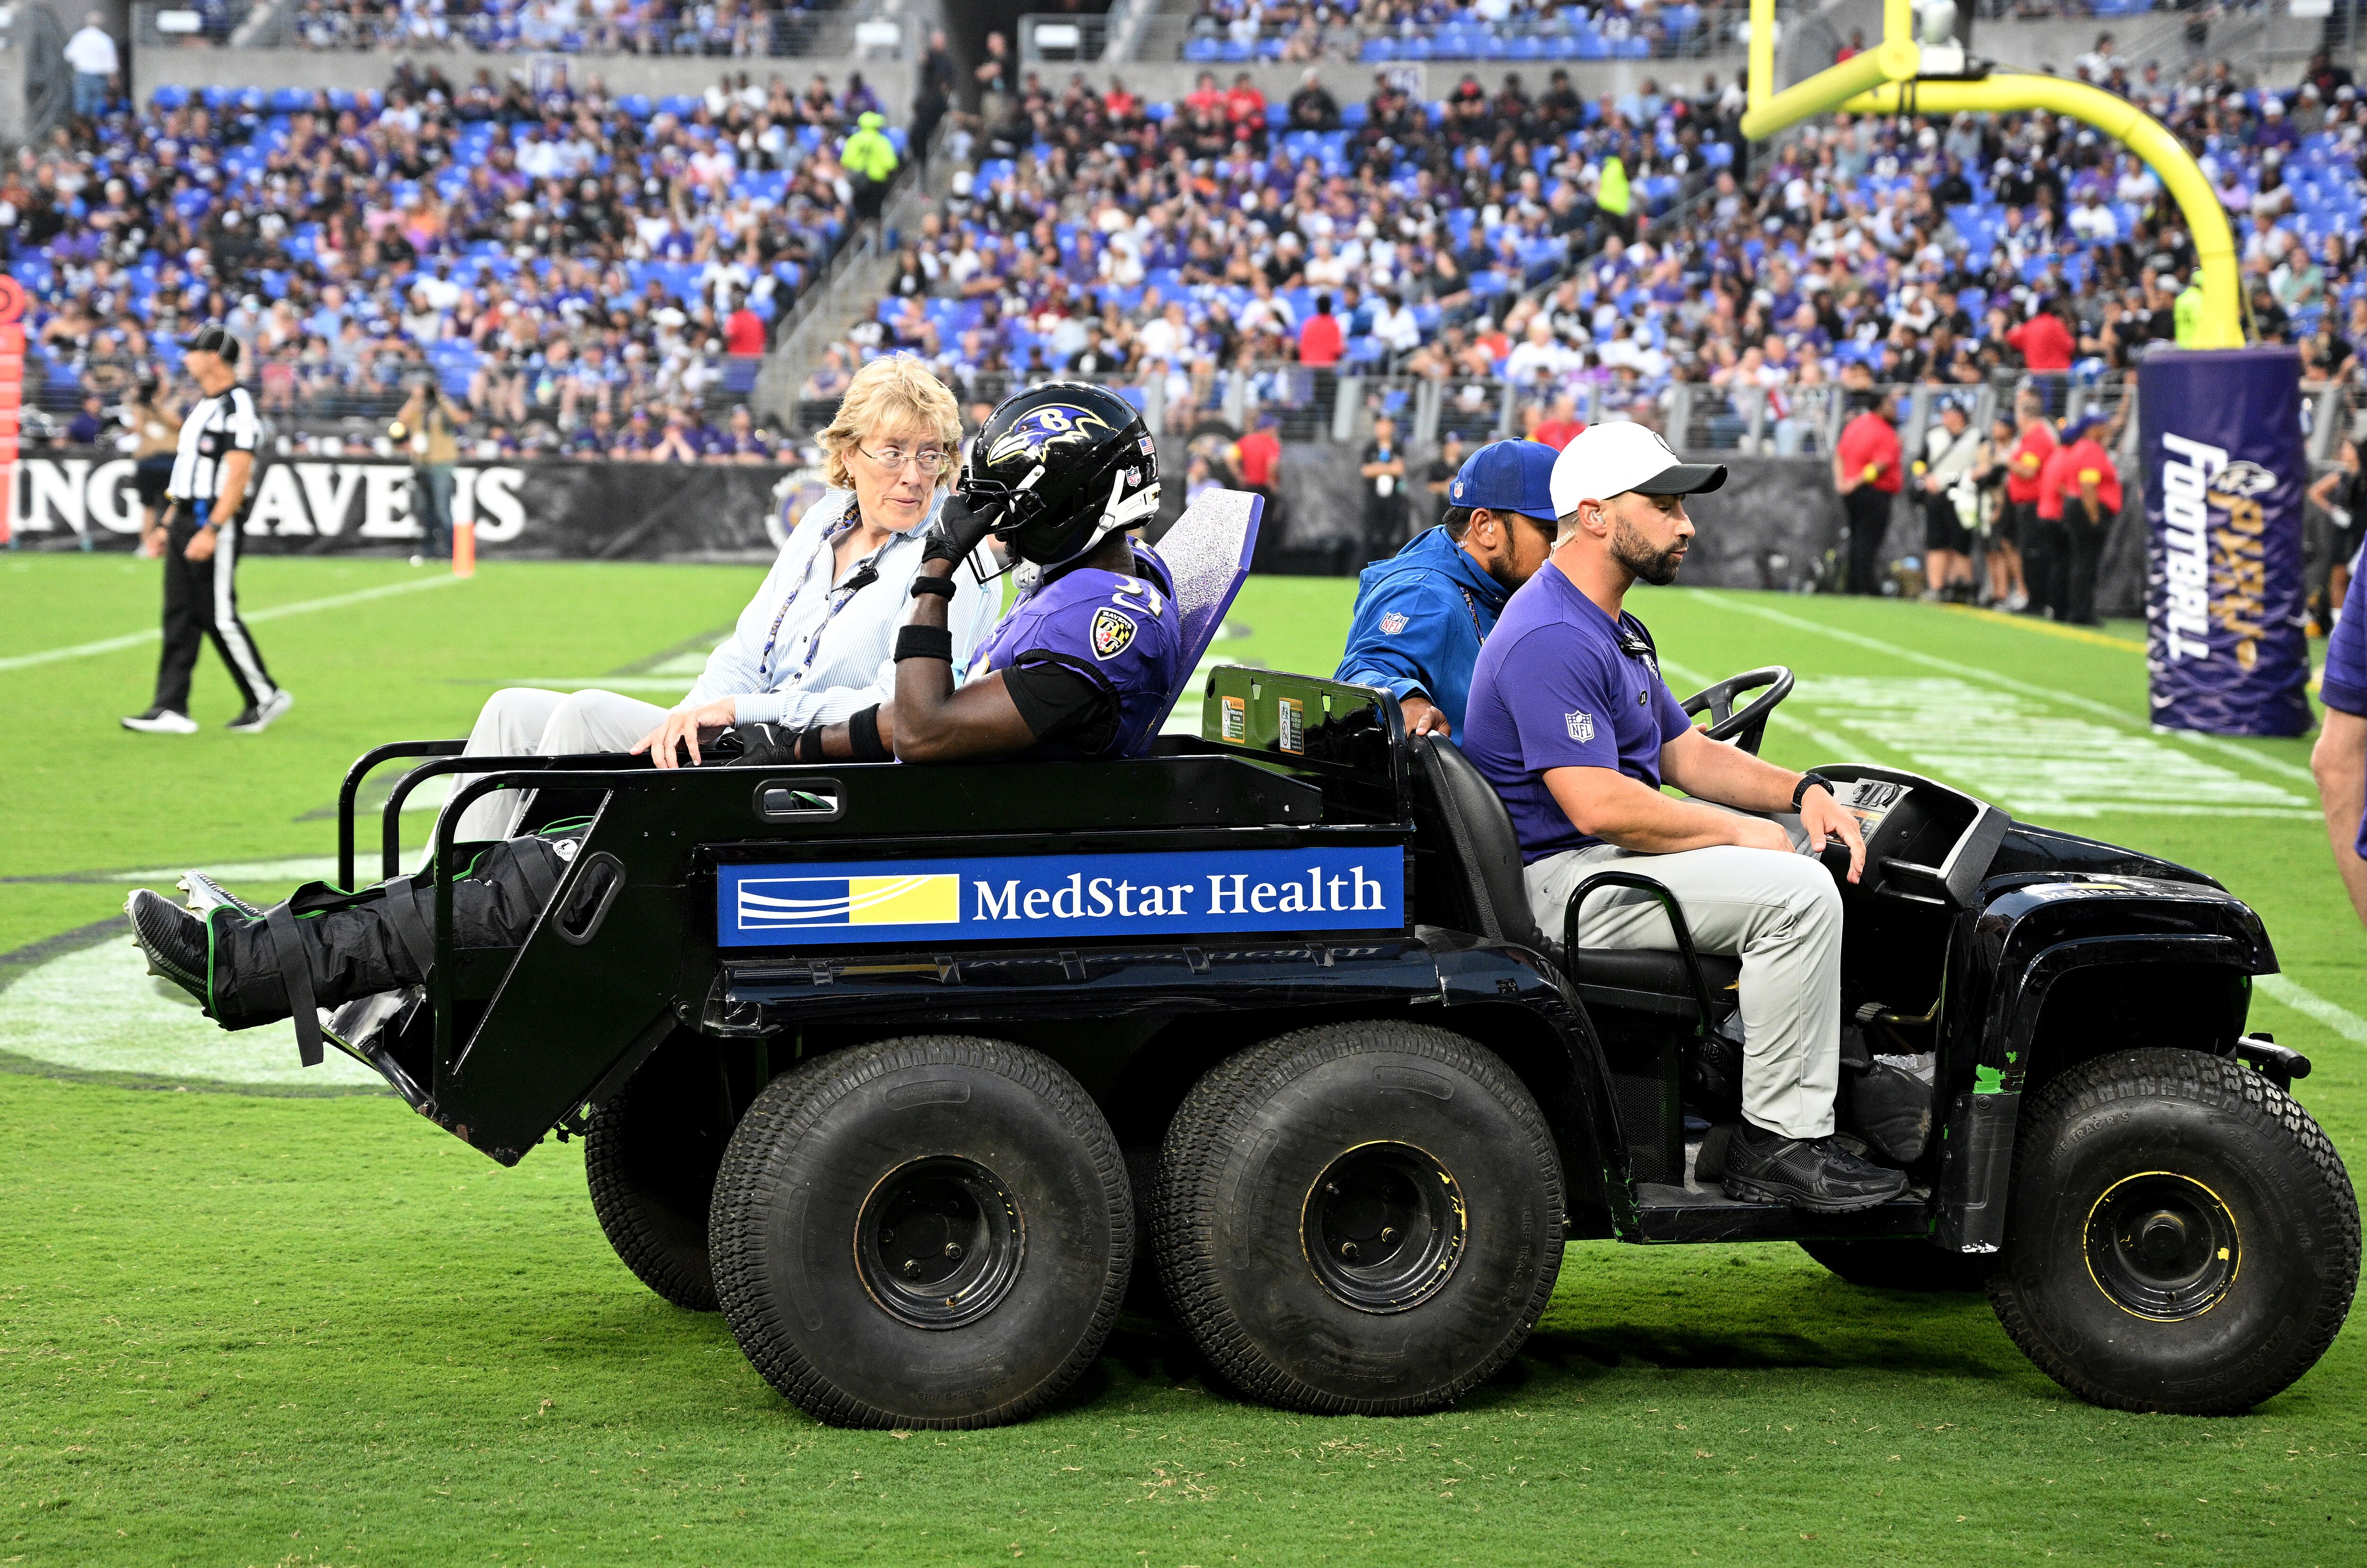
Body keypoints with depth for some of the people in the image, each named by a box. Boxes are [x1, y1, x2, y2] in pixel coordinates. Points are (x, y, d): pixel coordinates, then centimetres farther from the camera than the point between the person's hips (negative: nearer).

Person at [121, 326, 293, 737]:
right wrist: (170, 523, 20)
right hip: (185, 519, 10)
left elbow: (238, 475, -21)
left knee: (220, 618, -7)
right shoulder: (204, 406, 17)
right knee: (179, 615, 5)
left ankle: (266, 697, 6)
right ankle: (171, 709, 5)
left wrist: (211, 530, -27)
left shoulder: (237, 406, -14)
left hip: (216, 522, -10)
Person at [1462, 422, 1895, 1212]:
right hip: (1562, 879, -11)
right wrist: (1738, 832, -15)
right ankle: (1779, 1141, -16)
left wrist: (1802, 791, 3)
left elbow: (1686, 752, 20)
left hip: (1610, 855, 11)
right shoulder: (1551, 639, -20)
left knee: (1814, 843, 14)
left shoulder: (1614, 629, 17)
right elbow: (1601, 807, -27)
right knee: (1796, 894, -21)